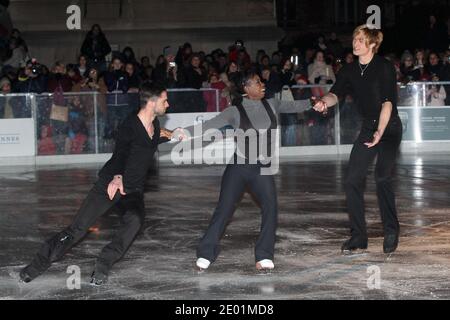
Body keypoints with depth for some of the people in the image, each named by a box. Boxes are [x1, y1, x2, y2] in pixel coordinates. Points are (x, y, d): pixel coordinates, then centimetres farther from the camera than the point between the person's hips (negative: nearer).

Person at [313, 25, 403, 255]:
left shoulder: (384, 67, -13)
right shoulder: (350, 70, 3)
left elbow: (387, 102, -18)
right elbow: (336, 93, -8)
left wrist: (380, 132, -26)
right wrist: (325, 102, -32)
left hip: (389, 127, -6)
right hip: (368, 128, 6)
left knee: (382, 177, -20)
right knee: (353, 181, -2)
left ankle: (391, 231, -5)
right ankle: (358, 238, 4)